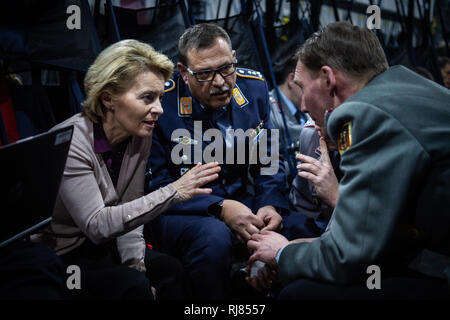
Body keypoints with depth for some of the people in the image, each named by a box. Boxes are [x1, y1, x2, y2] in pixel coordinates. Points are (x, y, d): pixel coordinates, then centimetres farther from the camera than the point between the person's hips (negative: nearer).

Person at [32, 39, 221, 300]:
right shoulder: (70, 142, -24)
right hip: (55, 258, -6)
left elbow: (129, 211, 1)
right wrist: (172, 192, -35)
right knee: (131, 286, -26)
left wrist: (136, 266, -14)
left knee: (169, 269, -17)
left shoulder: (139, 137, -4)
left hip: (99, 247, 6)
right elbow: (96, 225, -30)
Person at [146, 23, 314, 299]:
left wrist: (270, 204, -13)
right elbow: (158, 184, -13)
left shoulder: (254, 87, 1)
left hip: (241, 202, 5)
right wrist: (221, 209, -25)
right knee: (214, 236, -37)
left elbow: (269, 159, 8)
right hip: (180, 211, -4)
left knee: (299, 233, -20)